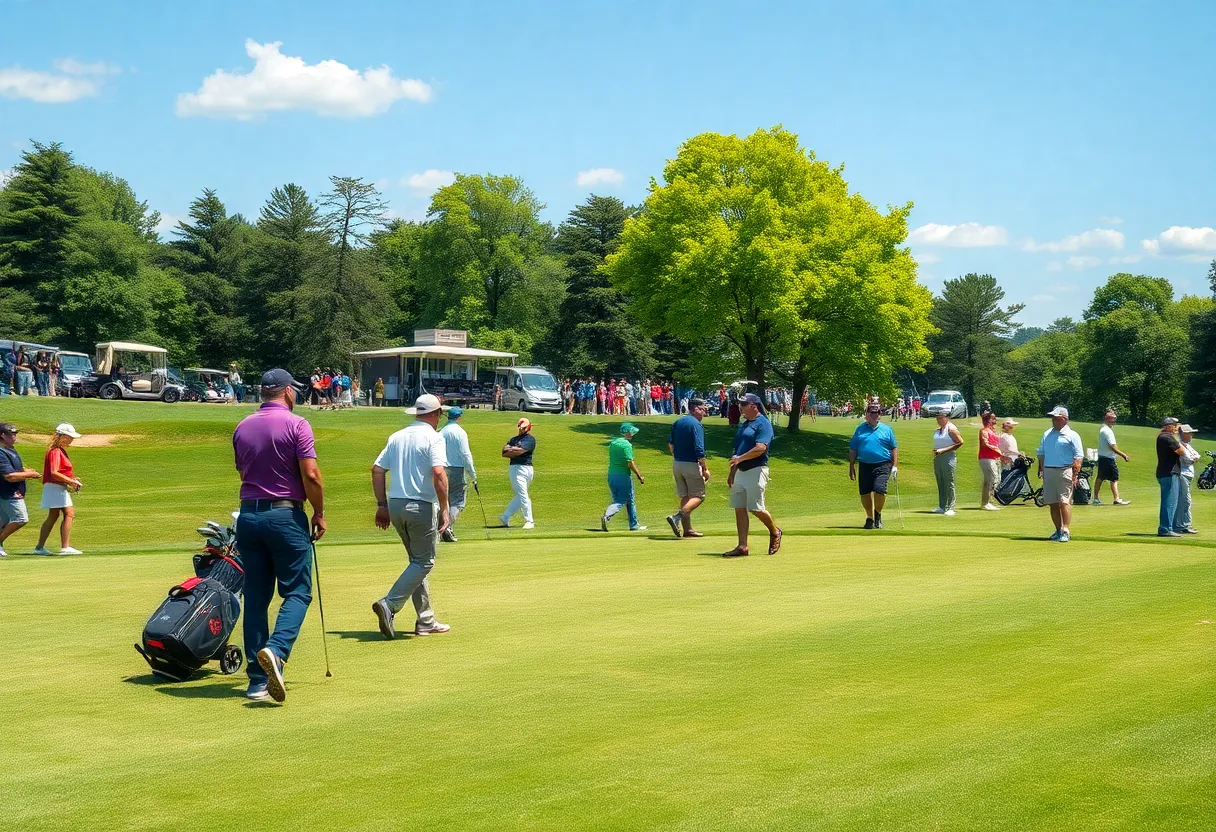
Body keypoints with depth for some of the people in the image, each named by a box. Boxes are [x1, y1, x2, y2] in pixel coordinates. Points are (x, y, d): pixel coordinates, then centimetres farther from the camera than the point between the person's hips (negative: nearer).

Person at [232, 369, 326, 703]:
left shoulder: (242, 428, 11)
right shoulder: (296, 424, -7)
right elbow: (310, 475, -14)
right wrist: (319, 514, -2)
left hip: (248, 515, 5)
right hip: (286, 515, -5)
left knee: (255, 597, 7)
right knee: (297, 592, 2)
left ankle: (257, 680, 6)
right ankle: (276, 650, -23)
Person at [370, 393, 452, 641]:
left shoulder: (397, 437, 12)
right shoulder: (434, 438, -7)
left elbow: (377, 469, 9)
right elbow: (438, 473, -20)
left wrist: (382, 505, 13)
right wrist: (445, 509, -16)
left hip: (396, 505, 7)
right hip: (422, 506, -7)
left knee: (418, 561, 15)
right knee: (424, 562, 1)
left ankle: (426, 622, 16)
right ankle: (389, 605, -16)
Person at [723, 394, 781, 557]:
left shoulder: (763, 424, -9)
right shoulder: (744, 425, 19)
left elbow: (761, 448, -21)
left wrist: (740, 458, -21)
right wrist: (732, 472, 20)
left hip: (756, 470, -9)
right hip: (741, 471, 9)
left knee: (756, 509, -8)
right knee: (739, 509, 3)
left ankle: (775, 532, 18)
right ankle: (742, 547, 5)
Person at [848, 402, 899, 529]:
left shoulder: (886, 429, 8)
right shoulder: (860, 429, 10)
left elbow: (894, 448, 9)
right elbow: (853, 449, 11)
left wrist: (895, 465, 1)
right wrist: (851, 466, 7)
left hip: (882, 466, -2)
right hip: (865, 465, 2)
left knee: (879, 490, -16)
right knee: (865, 493, 3)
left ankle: (878, 514, 10)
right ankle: (870, 518, 20)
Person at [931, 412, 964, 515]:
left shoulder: (951, 428, -7)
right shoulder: (938, 430, 15)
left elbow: (960, 442, -13)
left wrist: (943, 450, -15)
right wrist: (935, 451, 6)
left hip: (948, 458, -8)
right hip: (937, 458, 8)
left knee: (949, 483, -6)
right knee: (940, 484, 9)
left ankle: (950, 508, -6)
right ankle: (941, 507, 15)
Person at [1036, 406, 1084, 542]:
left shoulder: (1072, 435, -2)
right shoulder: (1047, 434, 16)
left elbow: (1078, 456, -5)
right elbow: (1041, 453, 21)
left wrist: (1075, 474, -13)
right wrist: (1041, 469, 11)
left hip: (1064, 471, -6)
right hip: (1048, 471, 6)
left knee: (1064, 502, -11)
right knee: (1052, 503, 7)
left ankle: (1066, 531, -11)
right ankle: (1058, 530, 17)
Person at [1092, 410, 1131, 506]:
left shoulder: (1101, 428, 12)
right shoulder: (1108, 431, -19)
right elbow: (1113, 447, -23)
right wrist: (1124, 455, -20)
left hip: (1101, 457, 10)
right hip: (1108, 459, -10)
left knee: (1100, 478, 15)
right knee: (1114, 479, -8)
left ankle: (1095, 498, 21)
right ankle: (1117, 499, -11)